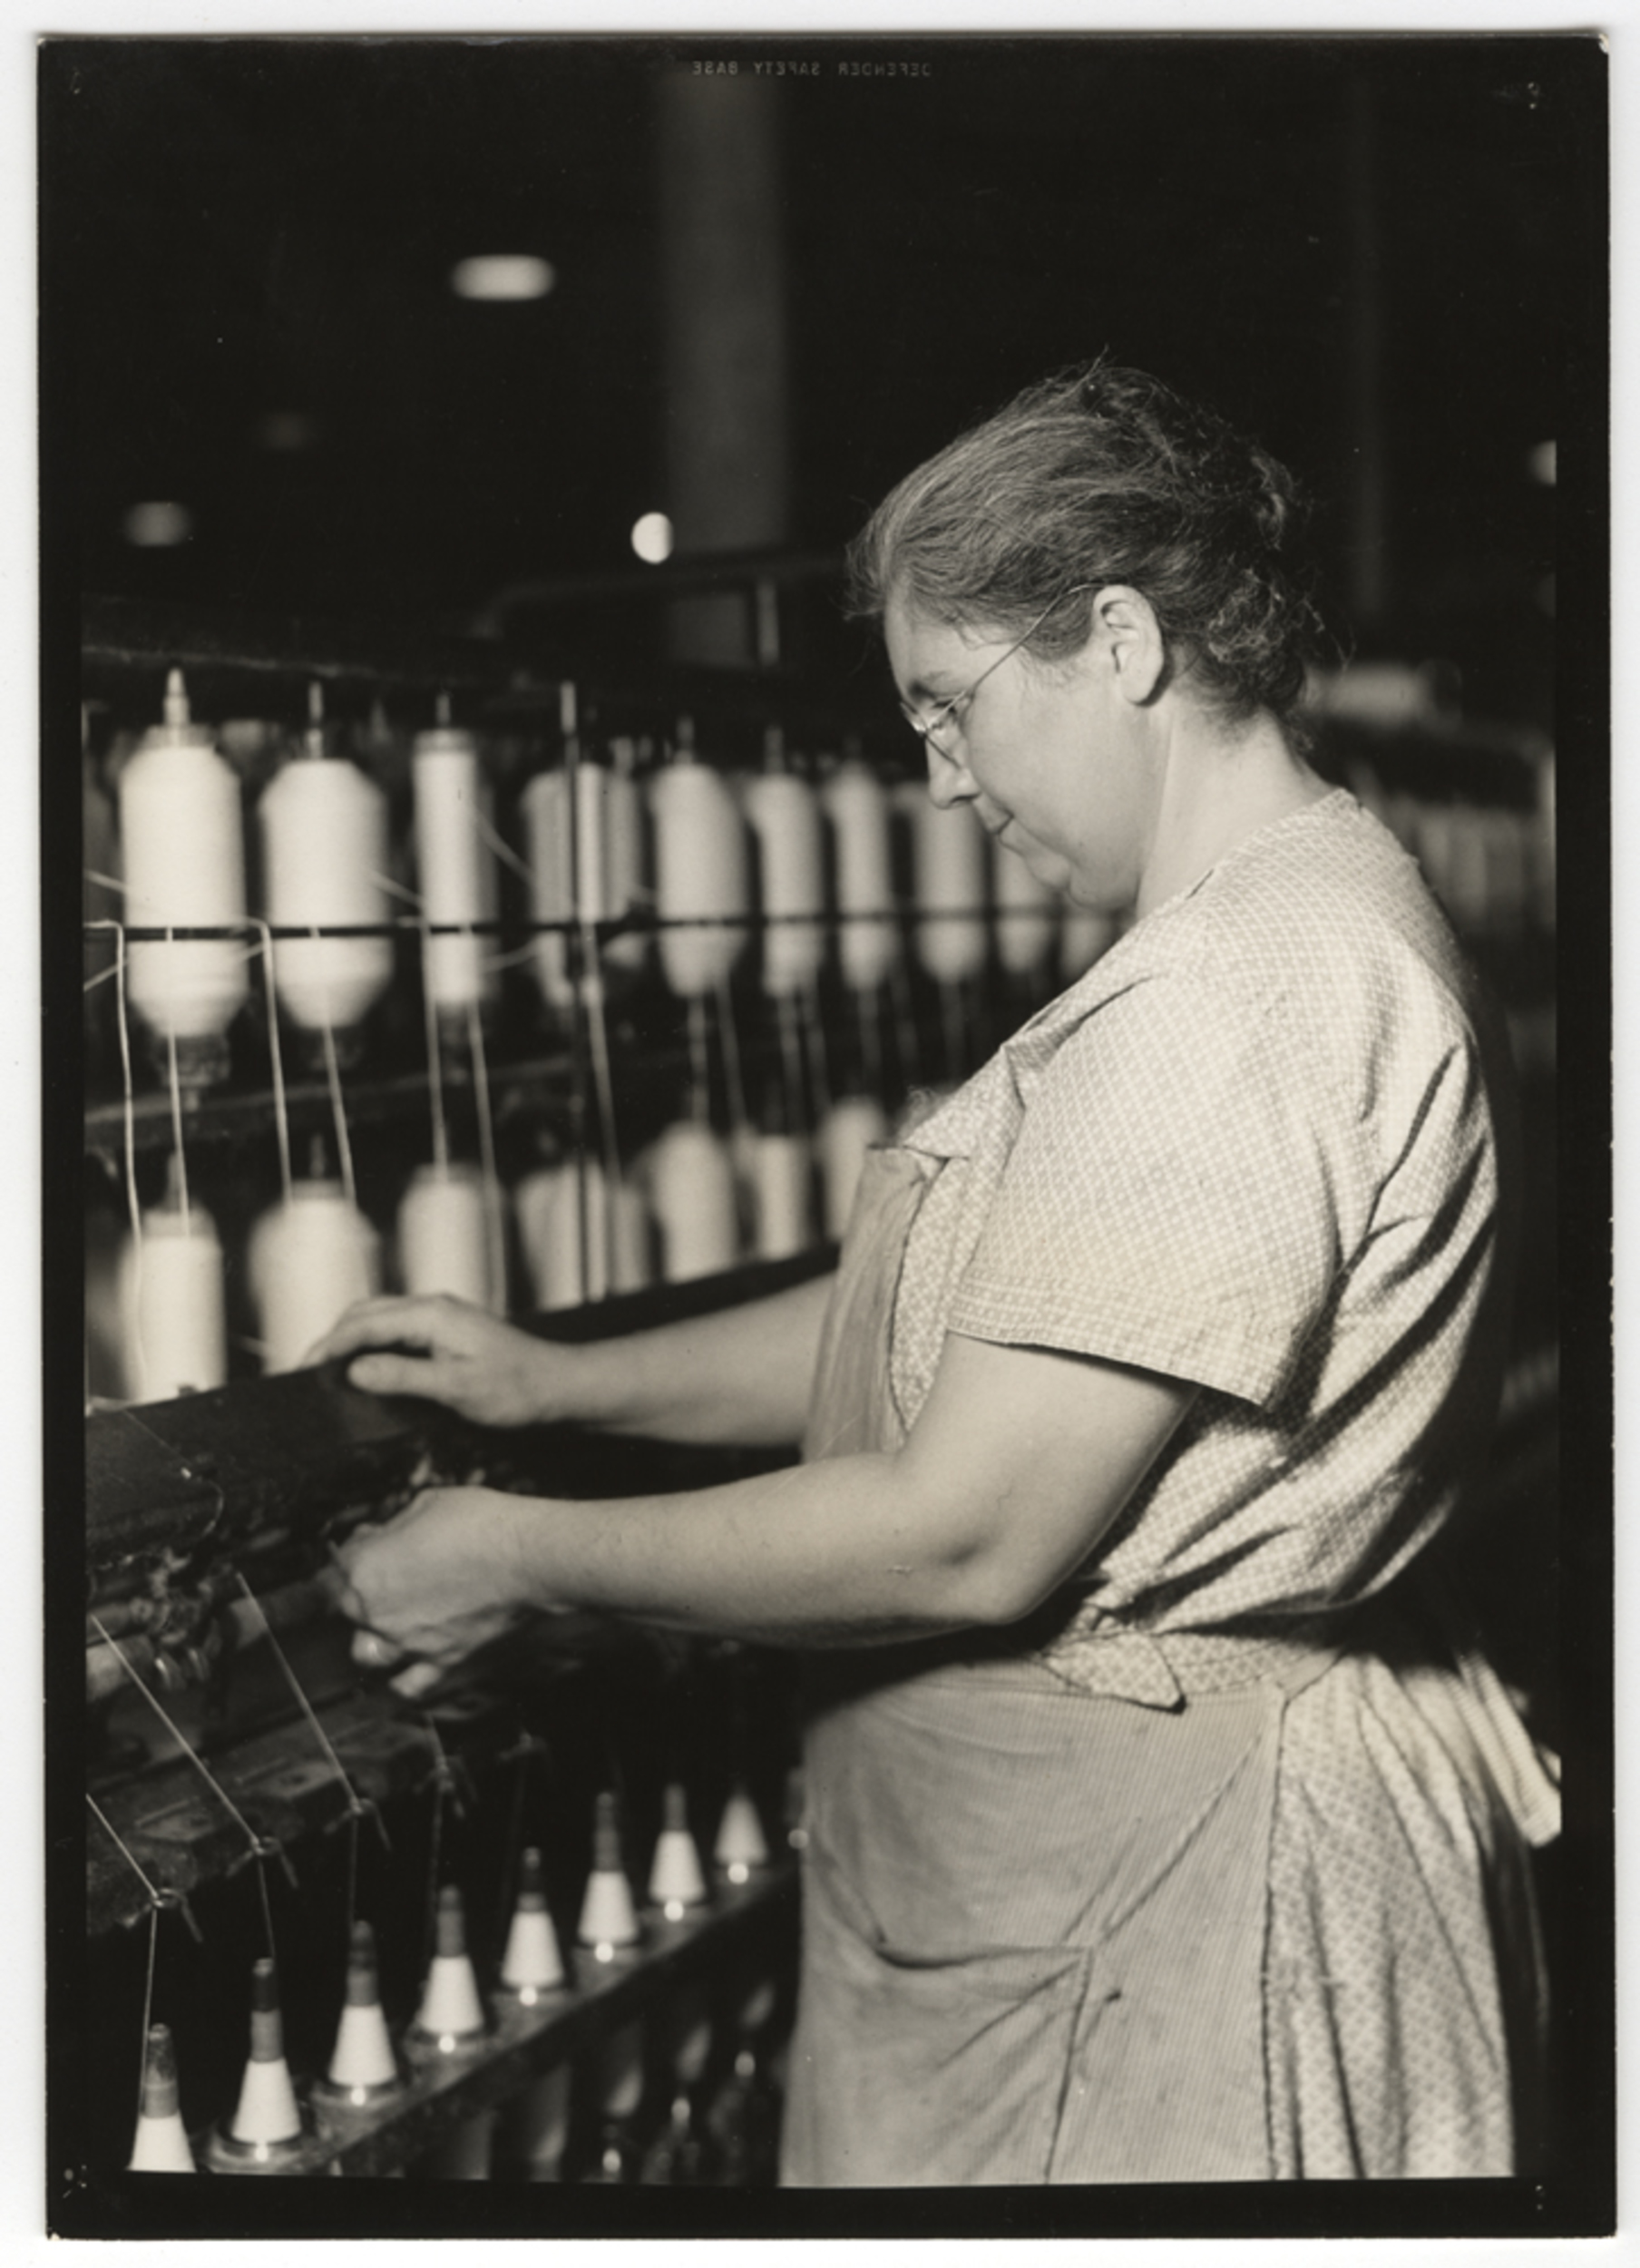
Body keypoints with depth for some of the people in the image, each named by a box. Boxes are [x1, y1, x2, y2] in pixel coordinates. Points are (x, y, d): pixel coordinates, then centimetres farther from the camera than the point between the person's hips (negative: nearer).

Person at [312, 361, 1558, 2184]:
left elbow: (967, 1537, -24)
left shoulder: (1243, 997, -23)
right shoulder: (1292, 926, 14)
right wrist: (556, 1382, 11)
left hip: (1142, 1875, -10)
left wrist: (520, 1556, -13)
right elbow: (954, 1330, 17)